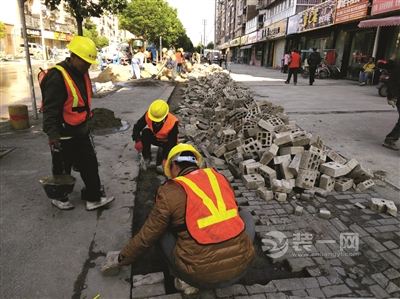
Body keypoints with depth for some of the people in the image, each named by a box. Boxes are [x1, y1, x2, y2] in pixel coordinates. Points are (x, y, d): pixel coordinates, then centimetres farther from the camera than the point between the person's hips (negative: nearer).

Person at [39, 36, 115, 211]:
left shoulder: (82, 73, 6)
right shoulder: (57, 77, -22)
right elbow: (50, 109, -25)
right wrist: (52, 134, -29)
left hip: (80, 131, 9)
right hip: (64, 134, -8)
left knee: (90, 164, 13)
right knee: (62, 168, 10)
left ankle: (94, 198, 27)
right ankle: (59, 198, 32)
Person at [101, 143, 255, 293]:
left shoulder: (170, 192, -5)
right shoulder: (218, 176, 8)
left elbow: (145, 237, 4)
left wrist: (120, 259, 22)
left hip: (202, 273, -2)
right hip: (241, 264, 3)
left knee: (163, 229, 18)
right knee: (245, 215, 28)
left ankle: (187, 280, 14)